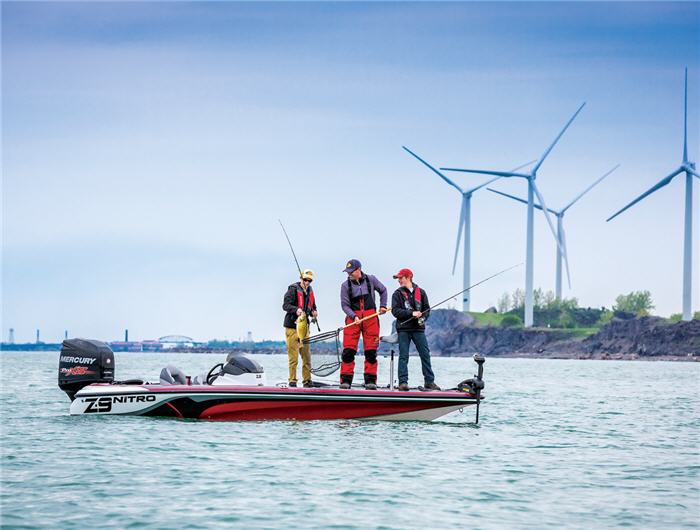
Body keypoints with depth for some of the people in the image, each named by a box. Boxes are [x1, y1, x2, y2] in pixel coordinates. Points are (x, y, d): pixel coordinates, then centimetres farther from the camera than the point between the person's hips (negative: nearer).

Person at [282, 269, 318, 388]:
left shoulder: (310, 291, 14)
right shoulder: (293, 289, -8)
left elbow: (312, 306, 24)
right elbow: (285, 305, -17)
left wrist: (313, 312, 1)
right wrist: (296, 310, -34)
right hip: (292, 326, -7)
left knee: (307, 355, 7)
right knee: (293, 357, -6)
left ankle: (307, 381, 12)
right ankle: (292, 381, 0)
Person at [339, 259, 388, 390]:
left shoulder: (371, 280, 4)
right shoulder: (345, 285, 0)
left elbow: (383, 290, 21)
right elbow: (344, 305, -1)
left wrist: (383, 306, 15)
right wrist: (354, 316, -16)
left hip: (370, 317, 1)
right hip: (353, 317, -1)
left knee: (371, 350, 0)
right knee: (348, 350, -9)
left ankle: (370, 381, 5)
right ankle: (346, 381, -5)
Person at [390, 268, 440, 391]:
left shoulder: (420, 292, 10)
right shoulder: (398, 294, 5)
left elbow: (427, 309, 12)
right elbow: (395, 311, -6)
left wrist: (423, 318, -9)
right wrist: (411, 313, -16)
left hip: (418, 328, 1)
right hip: (403, 329, -1)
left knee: (425, 354, 0)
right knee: (403, 356, -2)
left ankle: (429, 381, 6)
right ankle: (403, 382, -1)